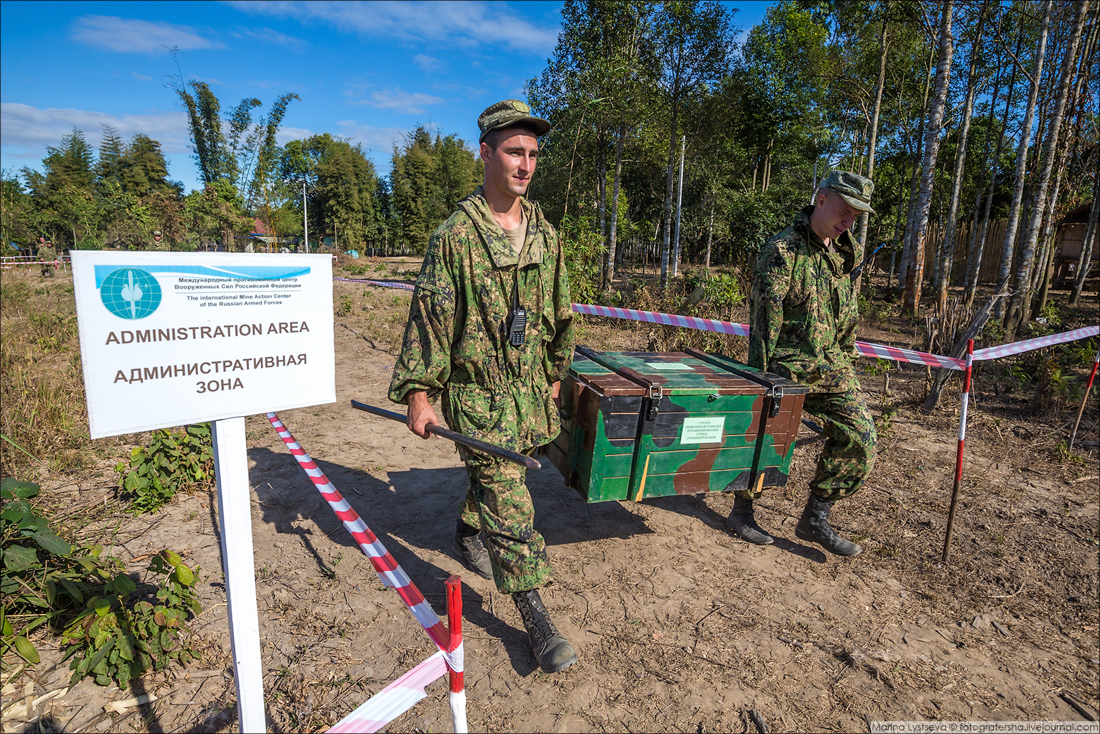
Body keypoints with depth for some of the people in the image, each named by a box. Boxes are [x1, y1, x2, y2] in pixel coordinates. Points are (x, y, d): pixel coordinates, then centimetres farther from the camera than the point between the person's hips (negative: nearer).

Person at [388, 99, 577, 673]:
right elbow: (428, 317, -10)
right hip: (475, 393, -5)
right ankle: (535, 616, 6)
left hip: (528, 389, 6)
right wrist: (418, 392, -12)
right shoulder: (455, 235, -10)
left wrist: (555, 375, 17)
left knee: (490, 476, 22)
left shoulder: (545, 235, 7)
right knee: (507, 498, -5)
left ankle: (467, 534, 51)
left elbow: (559, 313, 14)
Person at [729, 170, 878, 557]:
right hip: (787, 365, -7)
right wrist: (758, 374, -15)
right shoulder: (782, 250, -11)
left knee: (859, 437, -1)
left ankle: (815, 518, 13)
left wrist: (845, 359, 17)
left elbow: (848, 313, 20)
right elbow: (764, 316, -14)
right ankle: (741, 510, 25)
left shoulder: (845, 252, 12)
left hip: (831, 364, 7)